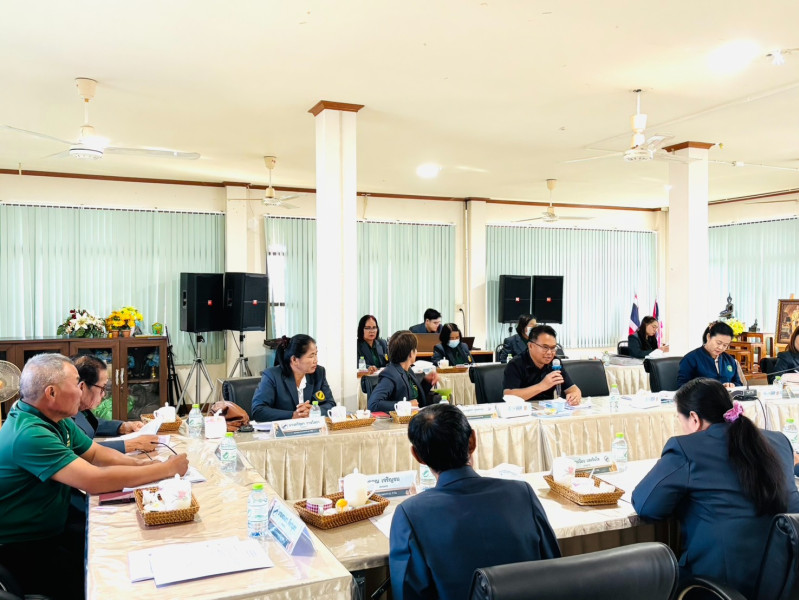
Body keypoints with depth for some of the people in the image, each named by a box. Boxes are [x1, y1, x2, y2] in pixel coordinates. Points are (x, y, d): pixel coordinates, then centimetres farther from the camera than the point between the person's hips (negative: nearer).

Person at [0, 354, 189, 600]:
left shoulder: (56, 419, -1)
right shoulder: (29, 435, -31)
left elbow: (96, 452, 11)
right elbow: (96, 481, -33)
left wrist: (136, 463, -9)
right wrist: (167, 469, -26)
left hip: (55, 525, 9)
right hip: (23, 549, -8)